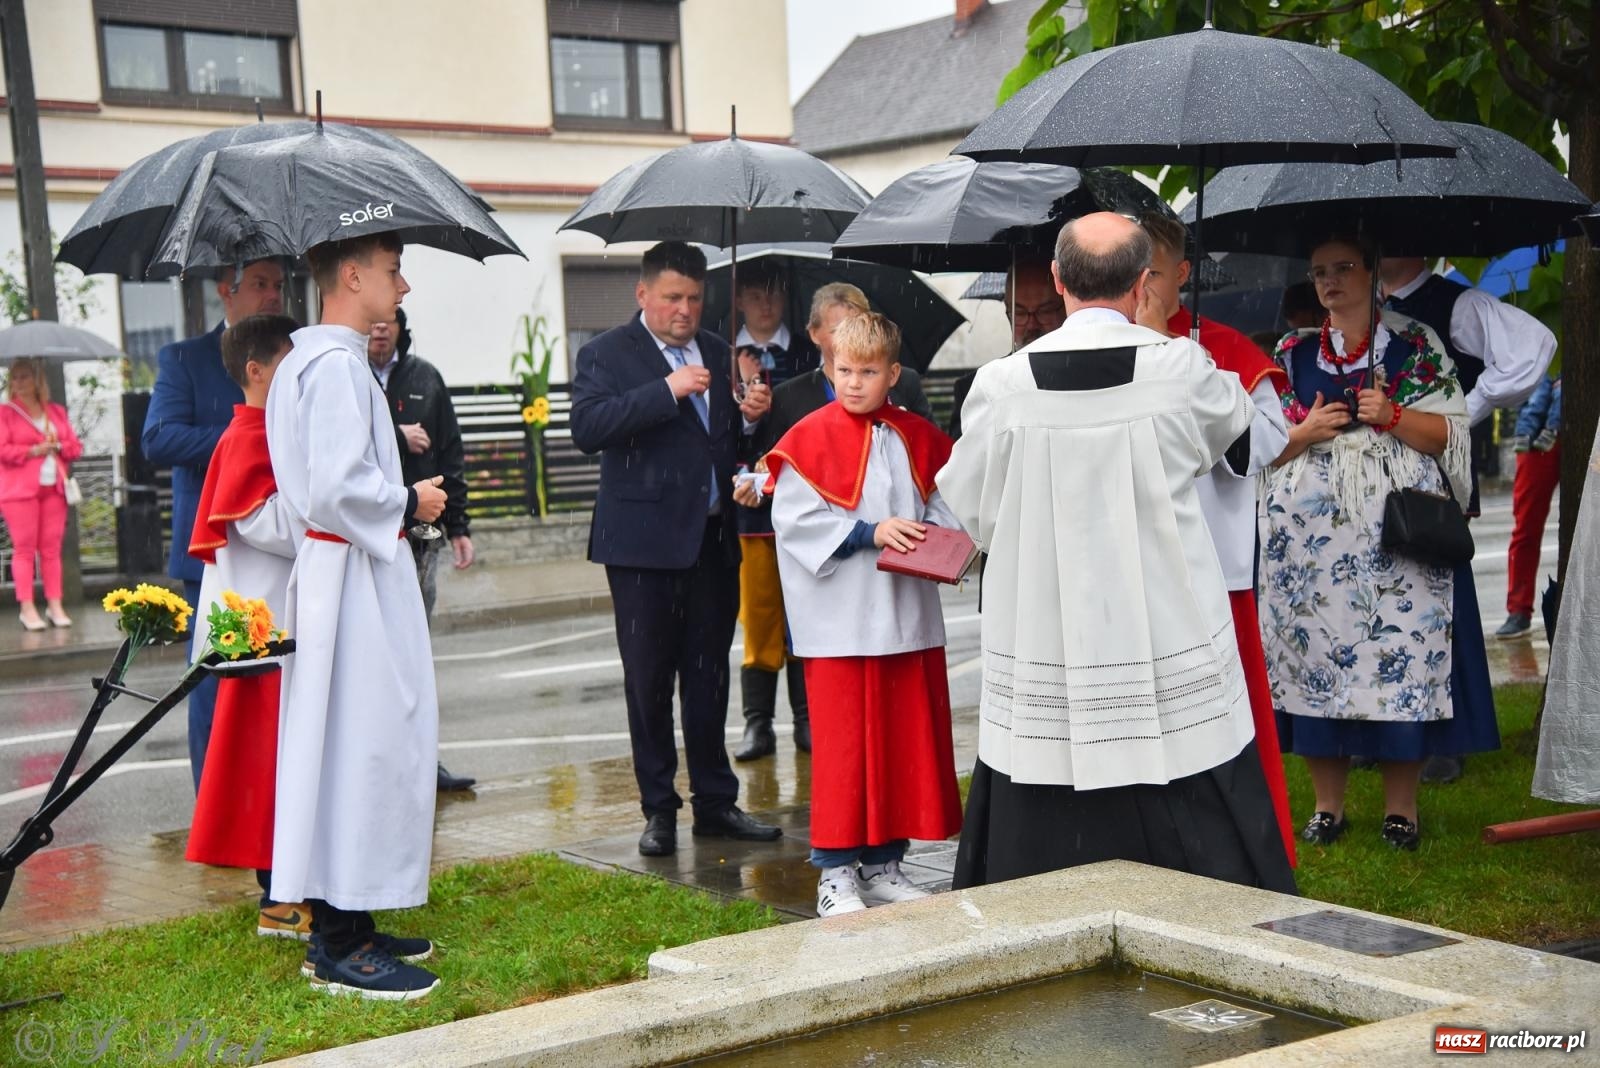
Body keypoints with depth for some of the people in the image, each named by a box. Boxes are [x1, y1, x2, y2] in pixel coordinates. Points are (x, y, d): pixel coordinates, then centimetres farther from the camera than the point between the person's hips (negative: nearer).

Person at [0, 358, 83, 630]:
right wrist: (33, 450, -13)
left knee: (52, 548, 3)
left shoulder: (56, 412, 16)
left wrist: (56, 446, -6)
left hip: (54, 488, 4)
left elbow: (76, 447, 13)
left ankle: (55, 605, 6)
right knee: (24, 548, -6)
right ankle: (27, 608, -5)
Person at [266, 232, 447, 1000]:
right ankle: (342, 945, 2)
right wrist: (409, 504, -10)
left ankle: (341, 926, 21)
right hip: (355, 581, -10)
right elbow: (338, 487, -24)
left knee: (344, 746, 13)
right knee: (364, 744, -5)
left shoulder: (309, 358, 15)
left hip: (333, 567, 10)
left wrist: (397, 503, 13)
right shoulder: (336, 365, -17)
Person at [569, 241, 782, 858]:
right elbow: (587, 429, -19)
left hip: (713, 540, 5)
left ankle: (715, 803, 20)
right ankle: (659, 810, 14)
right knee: (649, 681, 3)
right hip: (645, 543, -4)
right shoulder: (606, 355, -2)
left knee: (709, 677, 11)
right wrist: (666, 390, -23)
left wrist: (750, 416, -2)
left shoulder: (717, 353, 15)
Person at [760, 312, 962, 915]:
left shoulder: (918, 439, 9)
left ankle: (883, 861, 21)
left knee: (905, 740, 9)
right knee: (842, 745, -1)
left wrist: (929, 538, -8)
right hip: (839, 620, -5)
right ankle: (835, 870, 8)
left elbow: (944, 506, 14)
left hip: (908, 616, 5)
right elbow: (795, 519, -12)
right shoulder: (810, 440, -5)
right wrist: (871, 533, -19)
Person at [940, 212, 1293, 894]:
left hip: (1042, 653, 1)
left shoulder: (1003, 384, -9)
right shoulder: (1182, 368, -8)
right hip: (1170, 652, 0)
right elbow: (1235, 425, 15)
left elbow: (970, 510, 3)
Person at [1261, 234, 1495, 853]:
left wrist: (1393, 416, -13)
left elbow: (1452, 432, 4)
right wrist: (1305, 432, -6)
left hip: (1397, 536, -2)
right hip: (1311, 538, 2)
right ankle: (1327, 805, 11)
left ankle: (1401, 807, 7)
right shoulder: (1292, 354, 14)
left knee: (1401, 652, -5)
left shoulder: (1416, 345, 8)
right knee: (1316, 655, -1)